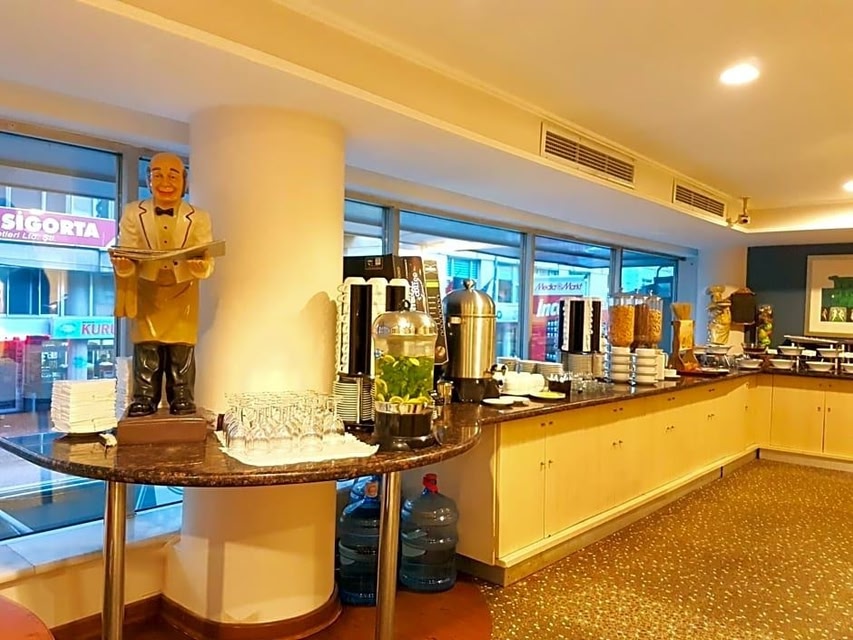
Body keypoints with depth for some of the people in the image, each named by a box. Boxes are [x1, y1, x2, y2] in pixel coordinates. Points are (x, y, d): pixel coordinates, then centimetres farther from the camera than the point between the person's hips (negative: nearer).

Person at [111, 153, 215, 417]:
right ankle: (143, 400, 15)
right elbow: (126, 258, -11)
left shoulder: (199, 218, -8)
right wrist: (122, 265, -35)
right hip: (146, 294, 0)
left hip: (182, 296, 0)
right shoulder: (132, 214, -6)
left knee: (182, 353, 5)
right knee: (146, 352, 3)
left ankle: (182, 400, 16)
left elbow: (206, 265, -16)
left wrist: (199, 266, -40)